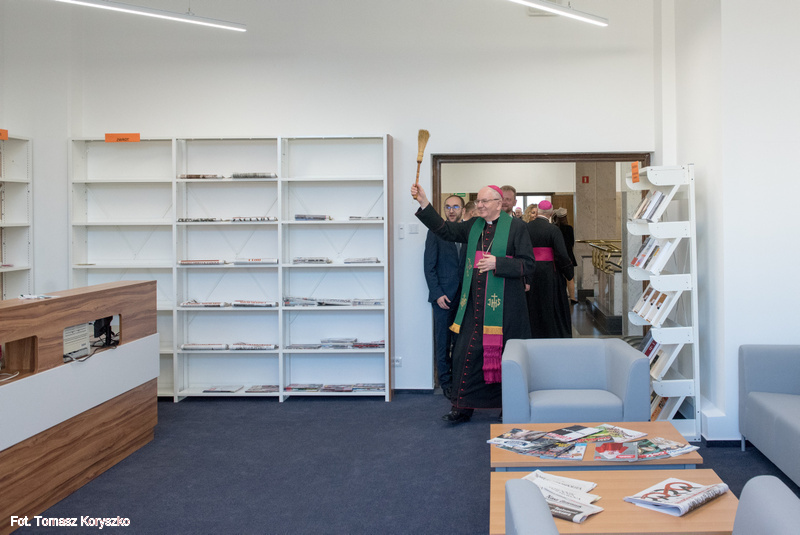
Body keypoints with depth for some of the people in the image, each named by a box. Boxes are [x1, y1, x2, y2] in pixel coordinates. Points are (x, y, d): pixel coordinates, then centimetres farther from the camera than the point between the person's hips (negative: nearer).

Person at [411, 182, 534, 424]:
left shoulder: (516, 227, -4)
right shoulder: (473, 226, 12)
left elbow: (528, 263, -7)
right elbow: (444, 229, 10)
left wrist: (497, 263, -18)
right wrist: (424, 203, 2)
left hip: (503, 304, -5)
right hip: (475, 302, 5)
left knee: (503, 353, 2)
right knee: (467, 351, 3)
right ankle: (462, 407, 11)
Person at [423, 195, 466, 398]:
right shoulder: (436, 232, 0)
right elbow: (429, 266, -2)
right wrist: (437, 294, -9)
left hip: (465, 295, 2)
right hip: (444, 295, -2)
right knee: (443, 341, 3)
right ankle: (446, 382, 12)